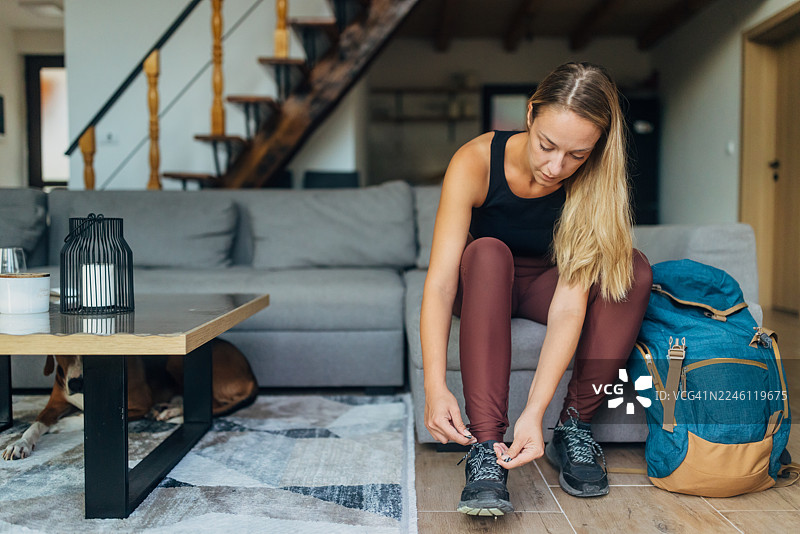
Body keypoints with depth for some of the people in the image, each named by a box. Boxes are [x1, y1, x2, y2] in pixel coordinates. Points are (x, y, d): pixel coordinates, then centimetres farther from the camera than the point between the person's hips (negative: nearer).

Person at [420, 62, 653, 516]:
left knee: (633, 268, -26)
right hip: (482, 286, -1)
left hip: (543, 286, 2)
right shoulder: (477, 161, -27)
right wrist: (436, 387, -45)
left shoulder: (594, 184, -23)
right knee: (487, 252, -36)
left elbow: (569, 303, -31)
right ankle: (486, 447, -39)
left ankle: (575, 427, -18)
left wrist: (535, 411, -41)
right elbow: (440, 282, -33)